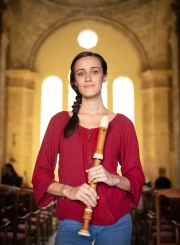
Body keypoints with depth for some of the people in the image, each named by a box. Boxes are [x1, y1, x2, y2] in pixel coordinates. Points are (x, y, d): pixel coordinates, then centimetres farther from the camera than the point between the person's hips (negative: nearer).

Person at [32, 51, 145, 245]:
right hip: (72, 222, -1)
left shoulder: (122, 123, 1)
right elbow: (40, 174, 1)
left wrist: (114, 179, -17)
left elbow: (136, 178, 3)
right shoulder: (59, 121, 1)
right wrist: (68, 190, -16)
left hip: (116, 222, 1)